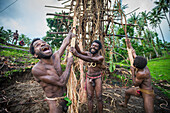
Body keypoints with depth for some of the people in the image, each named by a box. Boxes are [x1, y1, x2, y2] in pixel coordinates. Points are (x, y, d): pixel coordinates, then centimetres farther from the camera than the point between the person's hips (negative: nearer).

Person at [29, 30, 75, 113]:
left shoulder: (56, 56, -10)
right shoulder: (36, 69, -25)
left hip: (66, 95, 6)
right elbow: (61, 82, -25)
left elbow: (65, 42, 4)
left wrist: (70, 33, 17)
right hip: (55, 102, -6)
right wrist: (69, 64, -17)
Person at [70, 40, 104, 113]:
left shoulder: (101, 57, -15)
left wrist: (77, 54, -45)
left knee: (99, 98, 7)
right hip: (89, 78, 3)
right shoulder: (88, 53, 1)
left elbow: (90, 59, -34)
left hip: (97, 79, -3)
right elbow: (80, 51, -14)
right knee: (89, 98, 10)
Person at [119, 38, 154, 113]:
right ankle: (125, 104, 52)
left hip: (147, 93, -9)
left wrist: (133, 72, -17)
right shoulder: (142, 64, -12)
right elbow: (133, 53, -1)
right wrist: (129, 45, 6)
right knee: (127, 92, 25)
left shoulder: (141, 73, -35)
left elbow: (135, 84, -19)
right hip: (140, 90, 10)